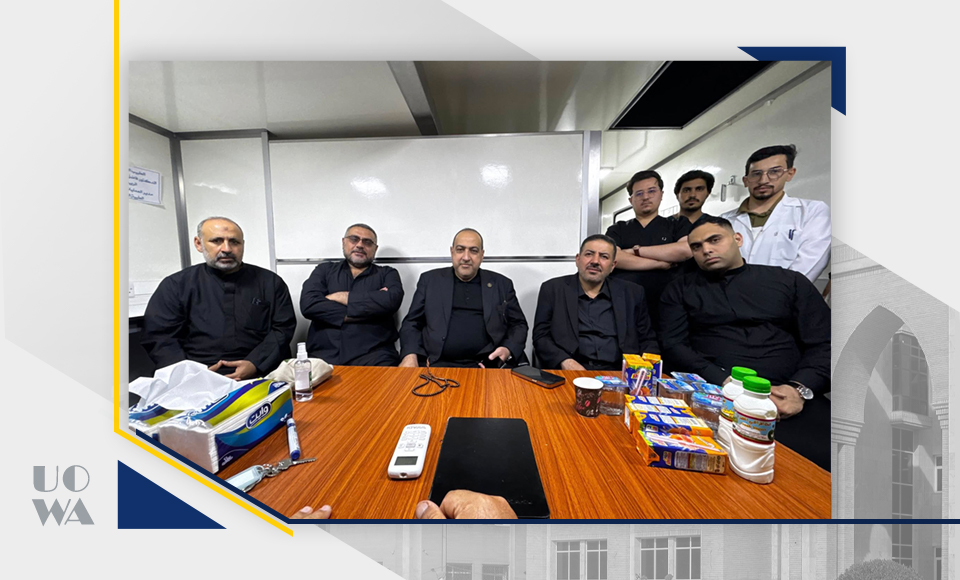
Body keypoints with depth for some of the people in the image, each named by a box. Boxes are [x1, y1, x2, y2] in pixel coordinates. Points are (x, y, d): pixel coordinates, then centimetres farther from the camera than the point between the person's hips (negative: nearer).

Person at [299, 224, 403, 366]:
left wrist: (340, 297, -4)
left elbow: (391, 301, -10)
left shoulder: (387, 274, 11)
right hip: (324, 355, 2)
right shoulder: (324, 270, 15)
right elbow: (308, 304, -2)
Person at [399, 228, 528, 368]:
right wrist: (410, 356, -8)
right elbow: (412, 323, 11)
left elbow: (519, 324, 13)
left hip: (489, 364, 1)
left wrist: (508, 350, -7)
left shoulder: (502, 284, 12)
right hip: (439, 363, 0)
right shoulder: (430, 280, 11)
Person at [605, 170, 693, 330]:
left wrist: (635, 250, -6)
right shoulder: (617, 230, 11)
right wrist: (660, 264, -7)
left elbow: (687, 250, -10)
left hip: (665, 310, 0)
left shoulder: (678, 225, 12)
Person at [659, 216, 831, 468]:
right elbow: (674, 346, 2)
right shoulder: (680, 289, 13)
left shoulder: (789, 281, 17)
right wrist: (725, 381, -12)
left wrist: (800, 389, -9)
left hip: (789, 397, 2)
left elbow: (824, 344, 10)